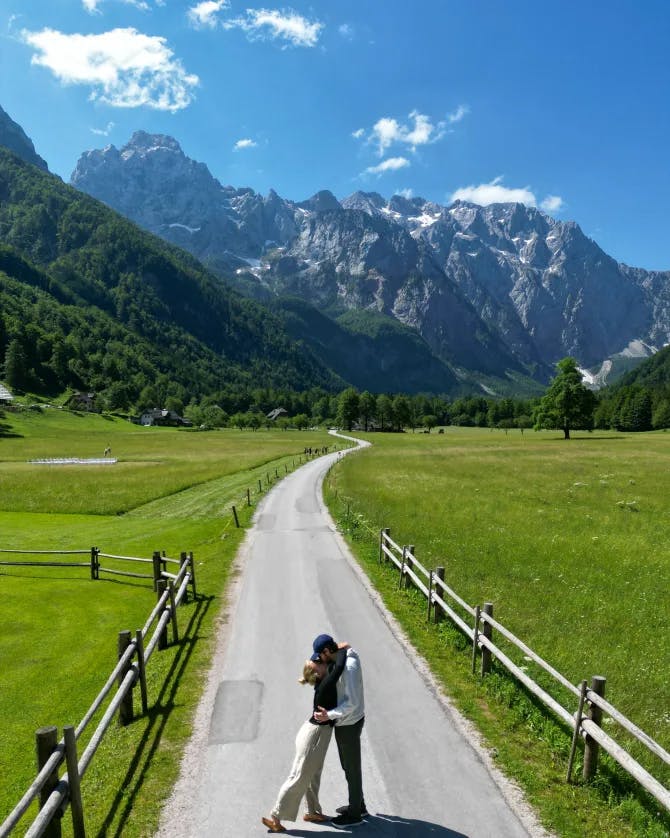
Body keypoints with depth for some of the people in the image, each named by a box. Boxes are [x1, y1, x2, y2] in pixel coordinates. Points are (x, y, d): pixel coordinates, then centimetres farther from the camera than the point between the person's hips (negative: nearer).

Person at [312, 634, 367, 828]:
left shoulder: (349, 667, -31)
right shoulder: (344, 660, 0)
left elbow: (353, 702, -31)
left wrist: (329, 715, -28)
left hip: (349, 725, -10)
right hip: (346, 722, 10)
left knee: (352, 769, 9)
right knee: (348, 765, 23)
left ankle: (354, 814, 27)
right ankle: (358, 805, 40)